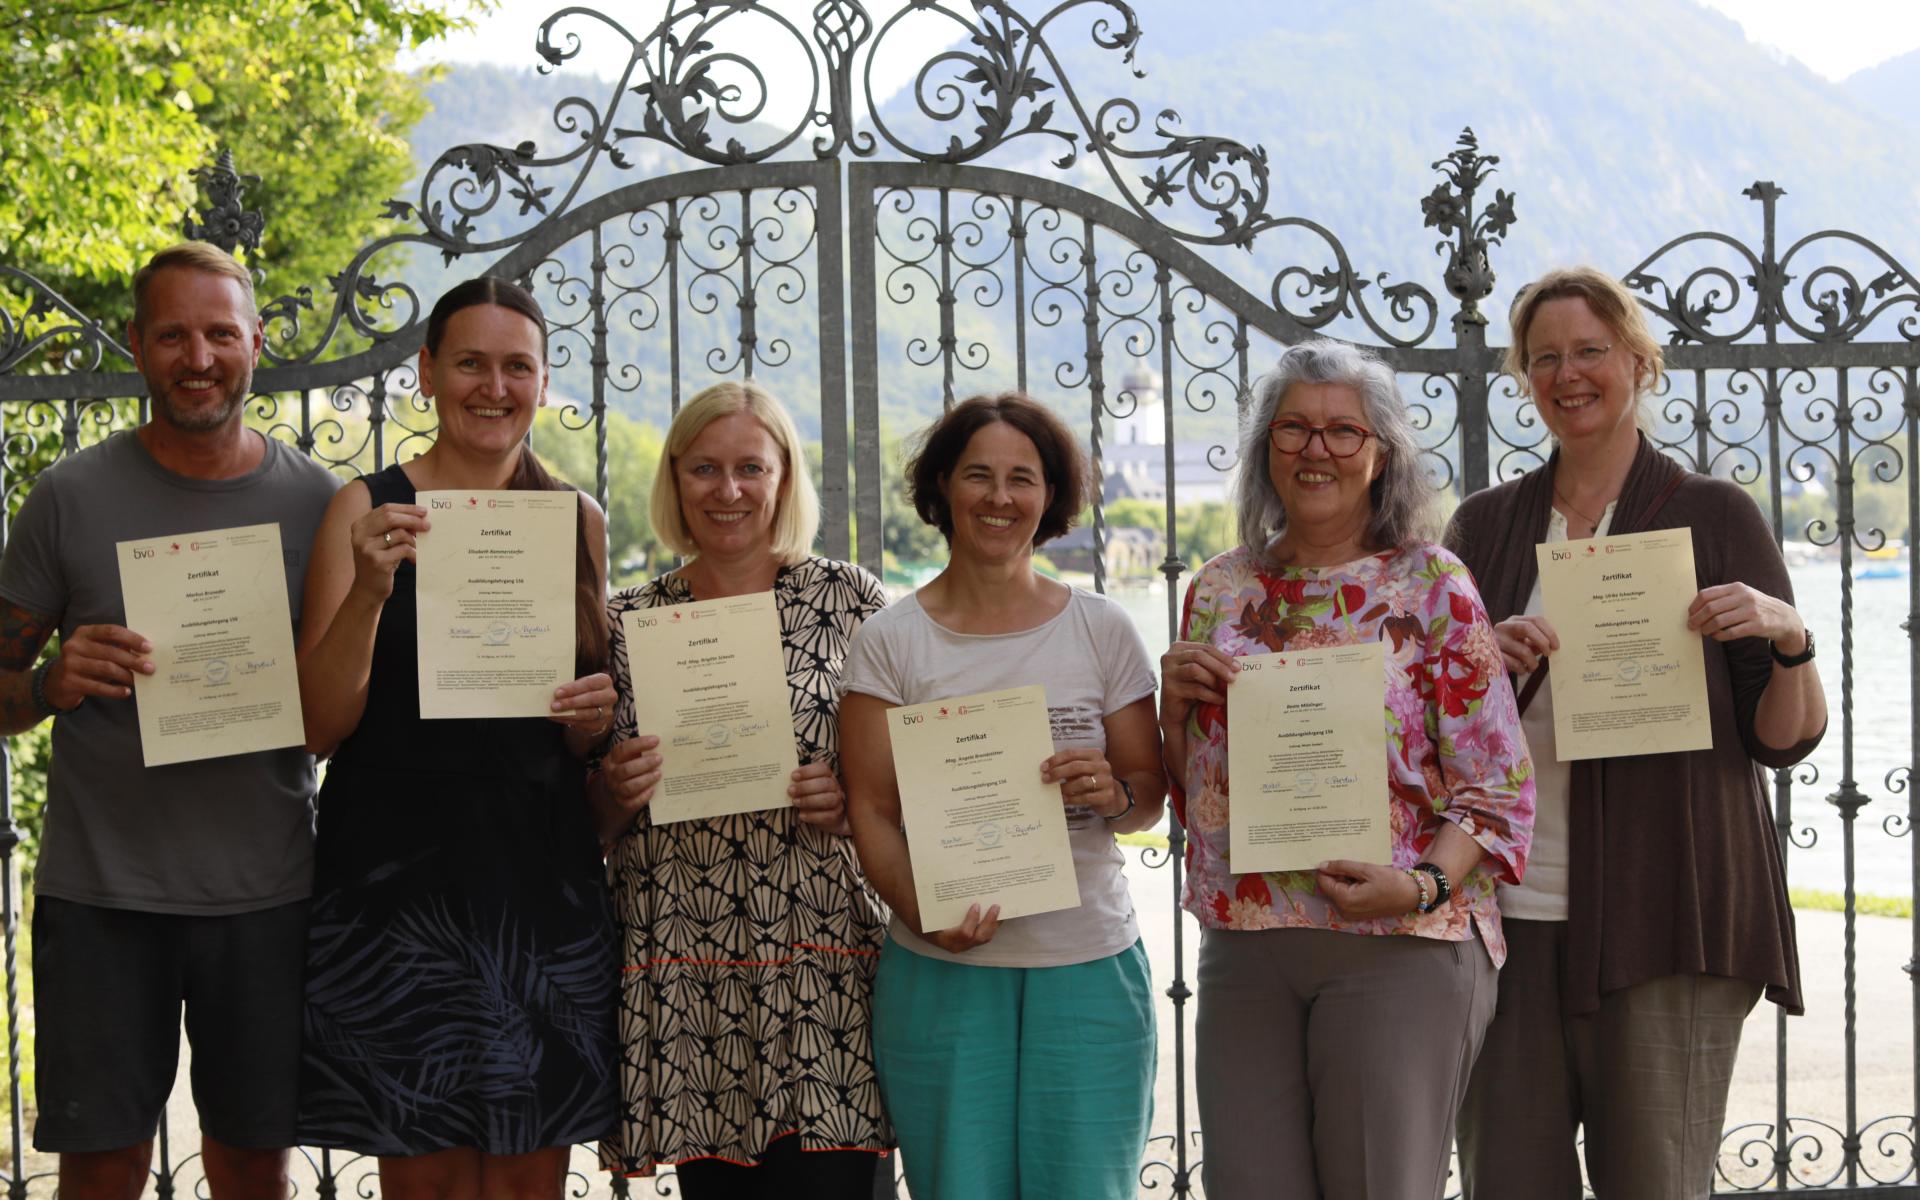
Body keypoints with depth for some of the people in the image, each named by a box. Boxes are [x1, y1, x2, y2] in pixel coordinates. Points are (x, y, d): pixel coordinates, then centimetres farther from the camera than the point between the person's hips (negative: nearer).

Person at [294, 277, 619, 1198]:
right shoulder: (368, 509, 1)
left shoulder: (579, 522, 10)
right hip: (398, 877, -3)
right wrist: (367, 591, -19)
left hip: (540, 880, 3)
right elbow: (320, 727, -5)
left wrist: (596, 720, -4)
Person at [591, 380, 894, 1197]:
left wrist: (855, 798, -9)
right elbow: (595, 820, 14)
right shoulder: (627, 622, 8)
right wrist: (614, 789, -7)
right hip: (682, 969, 2)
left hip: (824, 956, -1)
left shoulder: (848, 598, 4)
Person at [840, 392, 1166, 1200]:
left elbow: (1151, 792, 10)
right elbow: (871, 809, 0)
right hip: (941, 971, -1)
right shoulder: (891, 642, 3)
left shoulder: (1101, 631, 7)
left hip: (1090, 961, 1)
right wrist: (924, 912, -16)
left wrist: (1116, 793, -13)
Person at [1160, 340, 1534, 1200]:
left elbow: (1498, 788, -4)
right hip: (1242, 943, 4)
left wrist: (1422, 886, -20)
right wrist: (1175, 703, -1)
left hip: (1399, 945, -4)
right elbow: (1183, 787, 18)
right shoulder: (1220, 592, 11)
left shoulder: (1432, 587, -1)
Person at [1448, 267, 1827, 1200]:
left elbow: (1786, 739, 3)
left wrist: (1789, 638, -16)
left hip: (1662, 915, -3)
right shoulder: (1485, 526, 12)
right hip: (1510, 910, 3)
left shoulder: (1713, 517, 3)